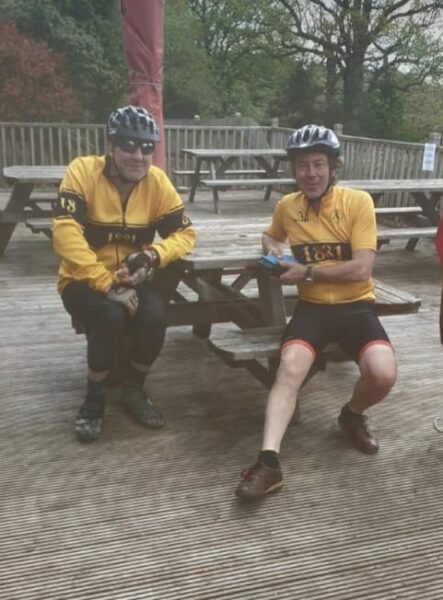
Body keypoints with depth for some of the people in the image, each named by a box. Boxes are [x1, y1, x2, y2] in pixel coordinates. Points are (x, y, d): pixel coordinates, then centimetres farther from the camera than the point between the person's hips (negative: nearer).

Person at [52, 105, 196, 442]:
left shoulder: (157, 181, -5)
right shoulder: (83, 171, -15)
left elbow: (184, 233, -4)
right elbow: (65, 233, -26)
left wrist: (153, 256, -26)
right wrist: (108, 285, -31)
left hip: (134, 282, 3)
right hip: (84, 282, -3)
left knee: (154, 314, -27)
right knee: (111, 316, -32)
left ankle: (134, 389, 2)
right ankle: (95, 398, -6)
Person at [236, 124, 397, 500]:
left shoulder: (358, 202, -7)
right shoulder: (286, 206, 5)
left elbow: (362, 269, -14)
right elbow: (272, 236, 29)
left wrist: (307, 271, -14)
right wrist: (272, 247, 5)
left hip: (356, 306, -2)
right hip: (313, 306, 2)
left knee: (383, 374, -26)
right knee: (290, 367, -27)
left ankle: (353, 415, 9)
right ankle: (269, 462, -28)